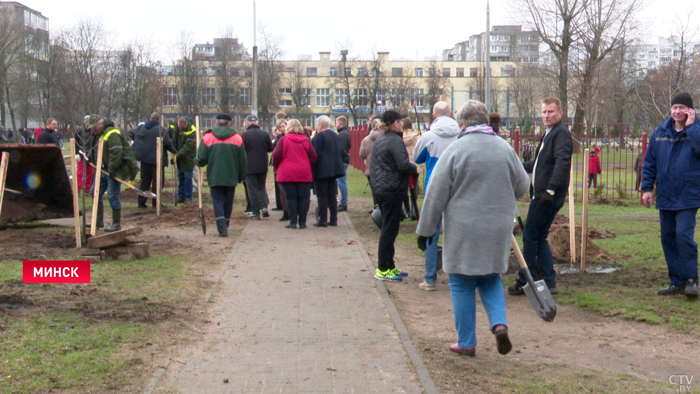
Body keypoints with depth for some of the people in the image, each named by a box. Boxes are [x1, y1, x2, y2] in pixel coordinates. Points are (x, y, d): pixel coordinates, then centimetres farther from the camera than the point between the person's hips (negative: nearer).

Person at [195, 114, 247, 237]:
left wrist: (196, 161, 19)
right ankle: (224, 227, 22)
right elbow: (243, 161, 3)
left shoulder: (207, 137, -2)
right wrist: (241, 177, 14)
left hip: (215, 177, -1)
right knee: (228, 203, 13)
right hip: (231, 178, 2)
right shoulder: (237, 138, 2)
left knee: (218, 202, 1)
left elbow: (201, 159, -5)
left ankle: (222, 229, -12)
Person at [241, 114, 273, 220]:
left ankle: (256, 212, 0)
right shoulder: (265, 134, 2)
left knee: (252, 189, 2)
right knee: (262, 187, 18)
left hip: (250, 167, -4)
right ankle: (264, 206, 0)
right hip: (263, 166, 4)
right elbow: (270, 149, 10)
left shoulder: (244, 135, -9)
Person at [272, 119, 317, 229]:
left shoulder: (283, 140, -2)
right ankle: (302, 222, 4)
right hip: (304, 174, 1)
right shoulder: (306, 141, 3)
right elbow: (313, 157, 1)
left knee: (291, 198, 4)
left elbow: (276, 156, -5)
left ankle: (293, 222, 2)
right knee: (304, 198, 5)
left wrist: (277, 167, 12)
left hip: (287, 173, -1)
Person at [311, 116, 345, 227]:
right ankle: (333, 219, 13)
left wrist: (313, 169, -12)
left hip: (321, 171, -8)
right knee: (332, 195, 11)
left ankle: (323, 220, -4)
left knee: (322, 196, -4)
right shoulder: (335, 135, 14)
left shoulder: (320, 136, -12)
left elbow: (316, 154, -16)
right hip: (334, 169, 8)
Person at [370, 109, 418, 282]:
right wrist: (415, 168, -5)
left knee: (388, 228, 16)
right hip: (392, 189, -10)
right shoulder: (395, 140, -16)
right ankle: (383, 269, 1)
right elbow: (404, 165, -24)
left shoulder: (379, 139, 14)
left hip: (379, 188, 10)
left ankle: (389, 266, 23)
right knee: (389, 230, -3)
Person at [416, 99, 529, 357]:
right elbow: (522, 188, 14)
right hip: (498, 230, 4)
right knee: (491, 280, 20)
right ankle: (499, 323, -1)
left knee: (462, 286, 8)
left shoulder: (455, 150, -9)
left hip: (463, 231, -4)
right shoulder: (506, 149, 4)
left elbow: (436, 195, -8)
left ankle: (466, 343, 13)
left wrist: (425, 230, -1)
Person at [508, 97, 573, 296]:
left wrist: (551, 189, -31)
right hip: (541, 194, 10)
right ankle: (549, 282, 14)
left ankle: (525, 282, 4)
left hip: (549, 196, -10)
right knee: (539, 238, 11)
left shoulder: (561, 134, -11)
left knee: (530, 236, -4)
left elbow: (562, 164, -24)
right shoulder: (549, 133, 20)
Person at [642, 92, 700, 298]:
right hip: (665, 196, 5)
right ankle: (676, 281, 18)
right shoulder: (660, 132, 7)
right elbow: (649, 162, 12)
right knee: (668, 238, 8)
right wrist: (647, 187, 6)